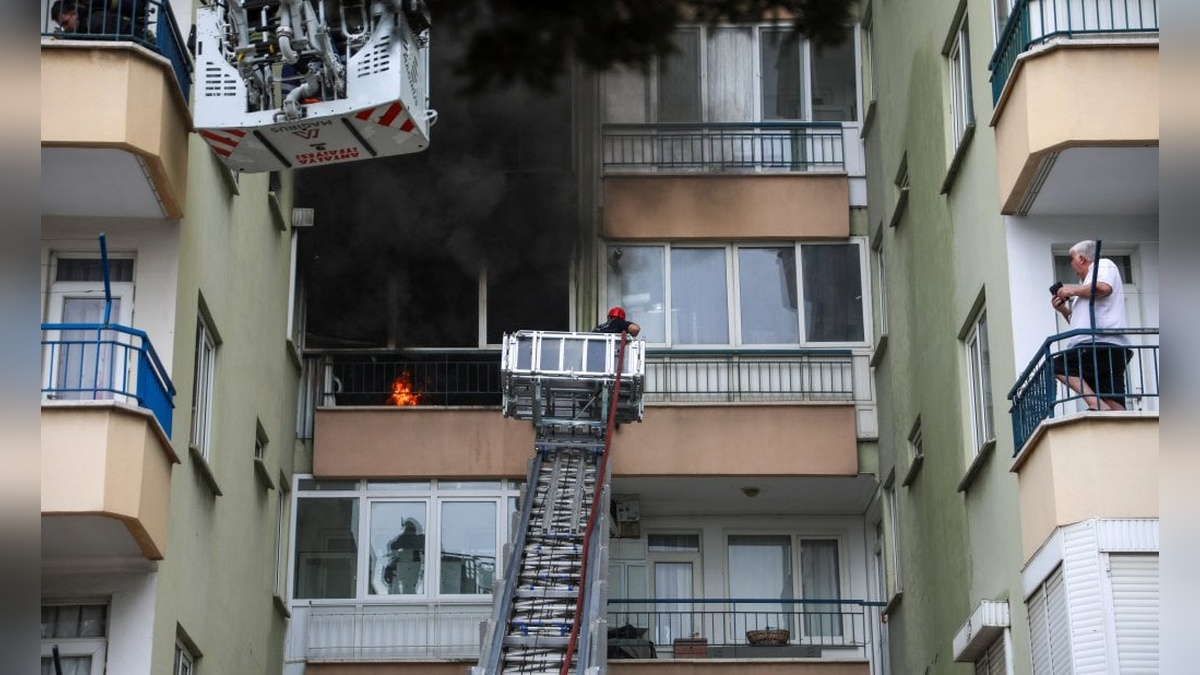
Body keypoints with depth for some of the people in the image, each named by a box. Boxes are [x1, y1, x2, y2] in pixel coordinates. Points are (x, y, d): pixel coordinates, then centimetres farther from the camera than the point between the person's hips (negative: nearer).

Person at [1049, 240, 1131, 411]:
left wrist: (1073, 290, -1)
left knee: (1057, 365, -13)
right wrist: (1063, 310, 25)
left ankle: (1096, 403, -27)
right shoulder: (1088, 283, 37)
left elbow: (1103, 287, -14)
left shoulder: (1103, 265, 11)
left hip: (1103, 343, -9)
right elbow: (1080, 322, 40)